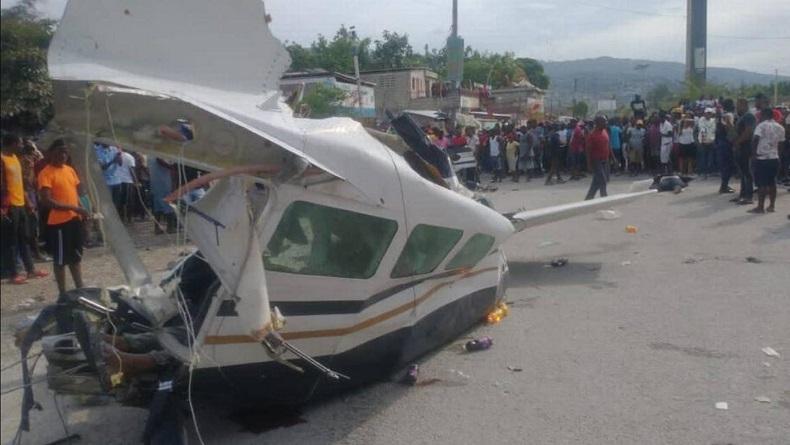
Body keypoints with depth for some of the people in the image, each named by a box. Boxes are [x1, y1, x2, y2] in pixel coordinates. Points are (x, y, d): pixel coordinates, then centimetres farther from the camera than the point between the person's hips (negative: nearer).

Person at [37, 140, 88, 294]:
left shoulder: (70, 170, 11)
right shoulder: (46, 173, -12)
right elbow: (47, 201, -20)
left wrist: (81, 210, 8)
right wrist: (73, 208, -24)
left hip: (75, 218, 7)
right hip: (59, 222, -7)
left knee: (76, 256, 17)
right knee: (60, 259, 2)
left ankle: (80, 287, 27)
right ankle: (63, 293, 10)